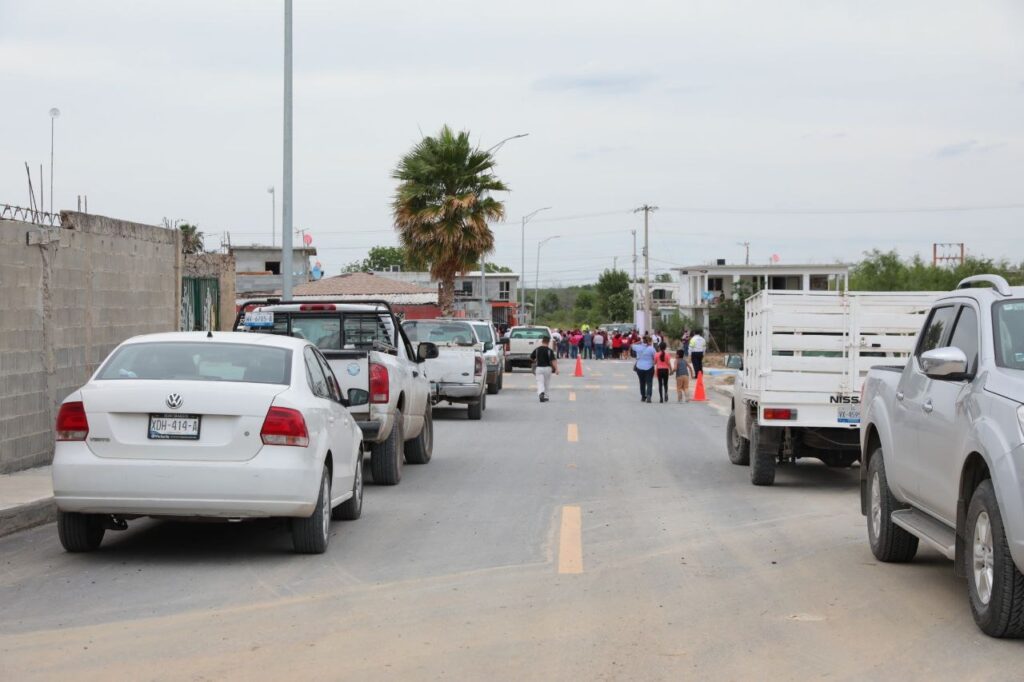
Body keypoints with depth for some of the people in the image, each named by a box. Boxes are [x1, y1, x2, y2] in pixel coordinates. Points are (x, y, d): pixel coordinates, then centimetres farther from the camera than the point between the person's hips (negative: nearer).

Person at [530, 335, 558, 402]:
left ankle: (541, 393, -30)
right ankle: (545, 396, 23)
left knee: (540, 382, -3)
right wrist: (556, 369, -19)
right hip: (547, 368, -1)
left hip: (539, 367, 1)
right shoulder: (549, 350, -9)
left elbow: (531, 357, 10)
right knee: (547, 383, 14)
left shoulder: (537, 349, -1)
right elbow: (553, 360, -17)